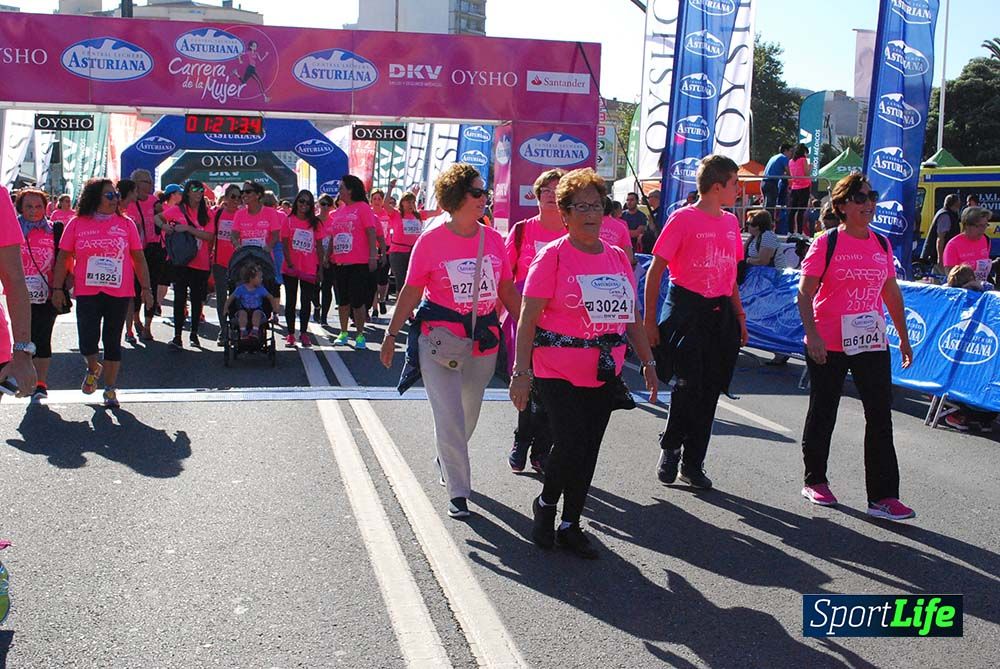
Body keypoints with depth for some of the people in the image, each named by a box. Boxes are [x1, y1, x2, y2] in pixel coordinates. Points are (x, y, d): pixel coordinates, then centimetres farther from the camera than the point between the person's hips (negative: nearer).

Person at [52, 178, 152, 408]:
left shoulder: (126, 224, 5)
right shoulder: (77, 224, 3)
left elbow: (139, 259, 7)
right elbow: (63, 257, 6)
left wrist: (146, 288, 2)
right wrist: (57, 288, 1)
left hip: (119, 293, 1)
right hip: (87, 293, 0)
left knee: (113, 342, 6)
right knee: (87, 341, -5)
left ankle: (110, 389, 17)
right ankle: (93, 368, 28)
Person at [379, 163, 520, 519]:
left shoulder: (494, 239, 3)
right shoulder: (431, 240, -7)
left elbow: (508, 291, 11)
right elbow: (411, 291, -2)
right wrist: (392, 334, -2)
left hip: (483, 339, 4)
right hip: (440, 338, -4)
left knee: (470, 412, 18)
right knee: (450, 416, -6)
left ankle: (446, 458, 47)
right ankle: (458, 493, 4)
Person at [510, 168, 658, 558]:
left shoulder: (618, 257, 10)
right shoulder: (553, 255, -7)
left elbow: (632, 316, 17)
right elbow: (528, 317, -11)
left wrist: (647, 361, 14)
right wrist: (521, 370, -16)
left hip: (604, 374, 5)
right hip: (558, 373, -5)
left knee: (588, 452, 9)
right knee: (569, 446, -10)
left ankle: (570, 525, 24)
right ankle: (545, 504, 19)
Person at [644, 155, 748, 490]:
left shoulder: (730, 221, 12)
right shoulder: (682, 218, -8)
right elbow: (656, 270, -7)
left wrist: (739, 316, 16)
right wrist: (649, 320, -10)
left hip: (719, 313, 6)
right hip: (686, 309, -6)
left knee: (709, 390, 7)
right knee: (688, 384, -12)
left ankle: (693, 463, 17)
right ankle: (670, 450, 13)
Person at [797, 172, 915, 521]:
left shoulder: (882, 244, 8)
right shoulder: (827, 244, -7)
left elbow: (891, 293, 16)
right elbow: (805, 293, -10)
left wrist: (904, 337, 17)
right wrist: (812, 335, -21)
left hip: (872, 344, 4)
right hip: (828, 346, -4)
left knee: (880, 416, -1)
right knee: (823, 413, 9)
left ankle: (883, 496, 3)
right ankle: (815, 481, 27)